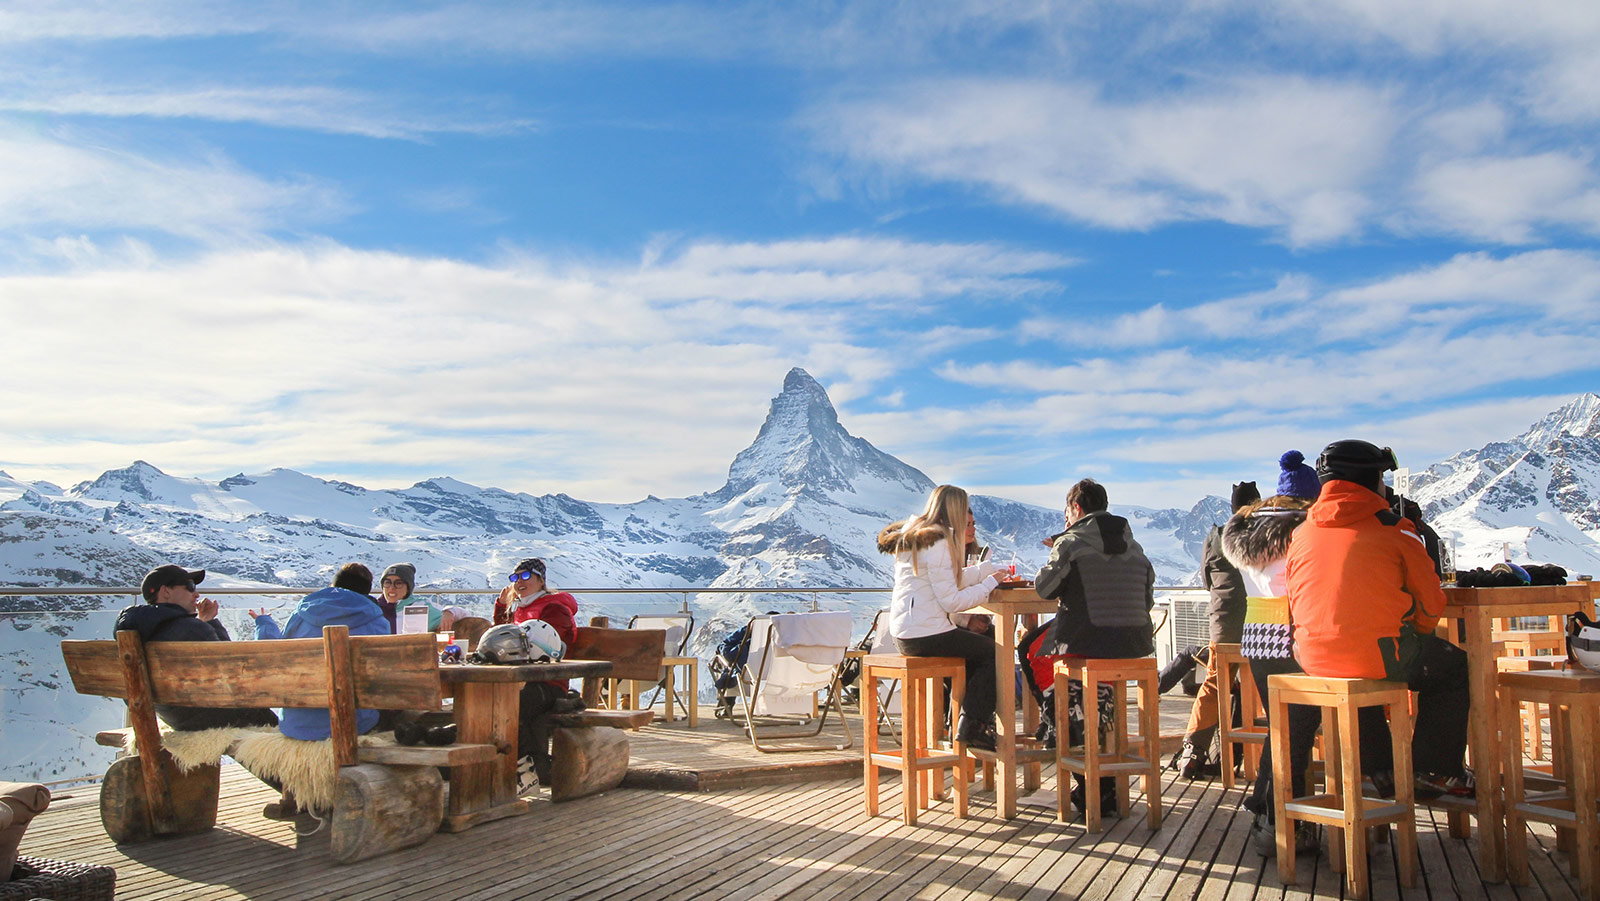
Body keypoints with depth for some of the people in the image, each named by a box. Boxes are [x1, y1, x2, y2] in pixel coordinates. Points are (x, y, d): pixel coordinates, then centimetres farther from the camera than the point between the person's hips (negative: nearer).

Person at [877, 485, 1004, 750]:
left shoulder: (914, 536, 15)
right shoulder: (938, 542, -15)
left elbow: (952, 579, 17)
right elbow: (951, 601, -17)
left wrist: (991, 569, 15)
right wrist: (990, 583, -6)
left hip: (904, 634, 10)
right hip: (926, 636, -10)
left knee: (978, 645, 25)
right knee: (994, 652, 2)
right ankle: (970, 726, 6)